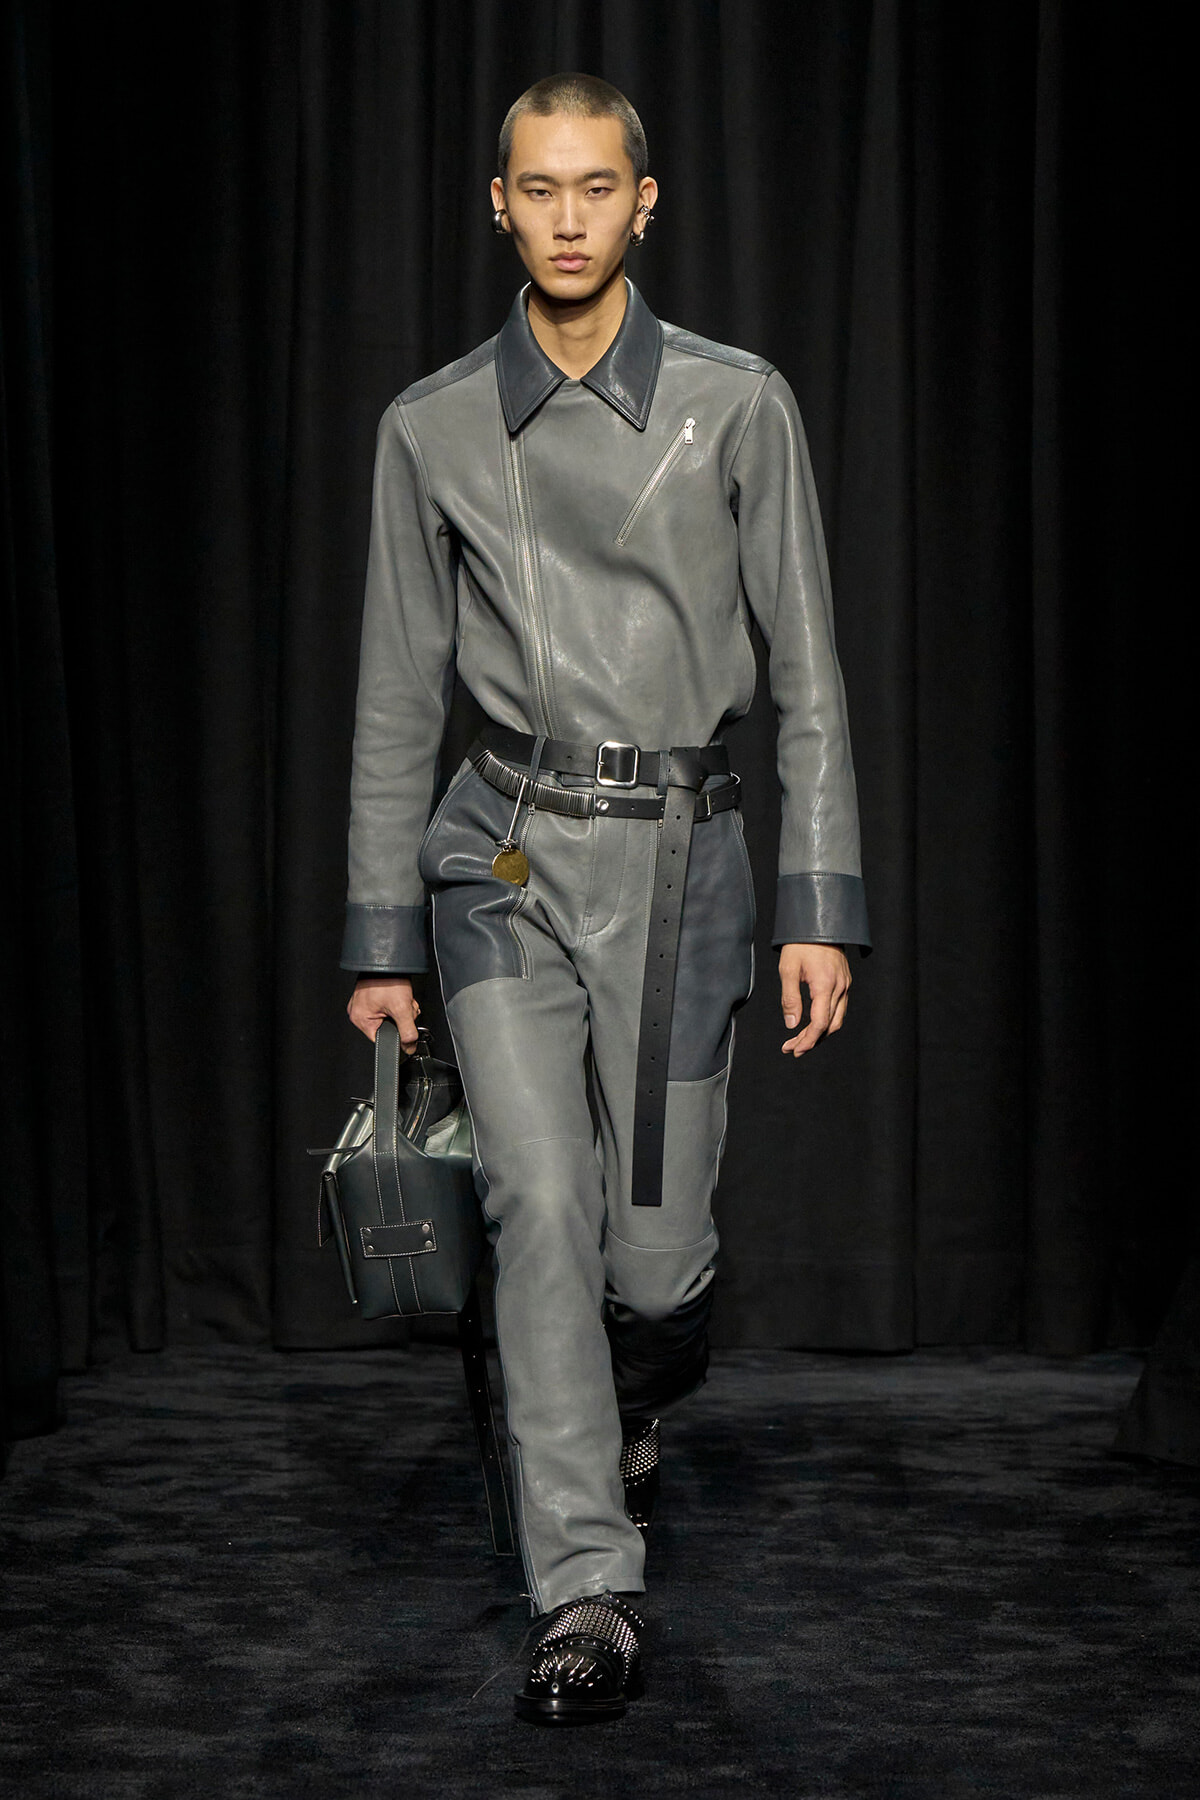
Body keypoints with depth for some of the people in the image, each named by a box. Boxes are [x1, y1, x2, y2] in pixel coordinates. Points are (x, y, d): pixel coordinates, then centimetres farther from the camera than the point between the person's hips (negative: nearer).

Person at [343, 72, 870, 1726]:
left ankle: (629, 1416, 41)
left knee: (656, 1244, 4)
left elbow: (808, 675, 0)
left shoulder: (738, 406, 0)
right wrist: (380, 936, 7)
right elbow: (399, 699, 9)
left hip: (679, 852, -1)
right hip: (504, 851, 1)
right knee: (539, 1204, -12)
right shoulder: (433, 429, 4)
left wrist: (821, 907, -6)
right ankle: (588, 1594, -5)